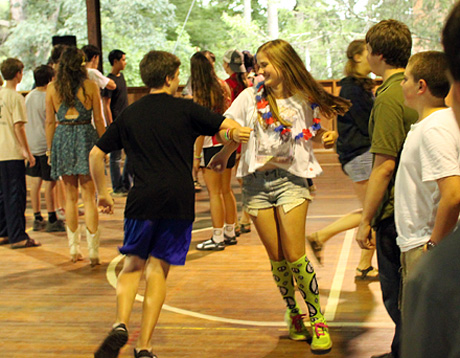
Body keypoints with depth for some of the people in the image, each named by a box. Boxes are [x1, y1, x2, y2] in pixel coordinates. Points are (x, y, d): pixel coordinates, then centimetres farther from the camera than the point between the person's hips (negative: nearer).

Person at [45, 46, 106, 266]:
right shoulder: (90, 86, -3)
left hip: (62, 140, 2)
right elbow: (98, 120, -1)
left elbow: (50, 122, 3)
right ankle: (93, 250, -2)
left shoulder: (52, 88, 2)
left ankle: (74, 248, 17)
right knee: (89, 196, 1)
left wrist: (50, 149, 11)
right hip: (86, 137, -2)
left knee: (70, 197, 12)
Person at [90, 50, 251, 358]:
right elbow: (231, 127, 1)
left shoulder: (129, 115, 12)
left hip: (142, 200, 1)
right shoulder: (184, 108, 4)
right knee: (158, 269, 7)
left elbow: (96, 154, 13)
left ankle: (121, 325, -9)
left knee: (134, 264, 16)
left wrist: (102, 192, 24)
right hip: (180, 200, -1)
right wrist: (234, 133, 24)